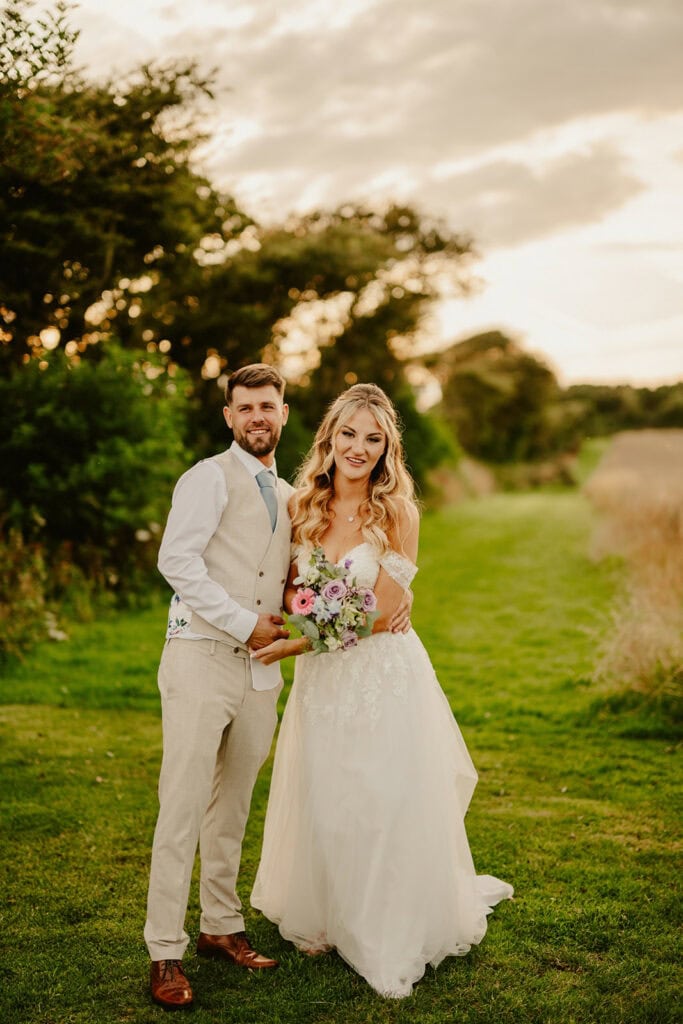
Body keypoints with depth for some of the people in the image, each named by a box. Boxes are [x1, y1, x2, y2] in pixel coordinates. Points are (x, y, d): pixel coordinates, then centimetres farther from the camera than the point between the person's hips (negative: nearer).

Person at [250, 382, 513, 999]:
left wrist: (296, 646, -16)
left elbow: (378, 614, -15)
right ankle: (326, 921, 35)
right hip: (321, 681, 4)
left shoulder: (398, 514, -11)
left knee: (387, 809, 4)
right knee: (322, 809, 13)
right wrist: (286, 609, -10)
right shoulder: (303, 508, 2)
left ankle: (393, 940, 25)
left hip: (384, 676, -4)